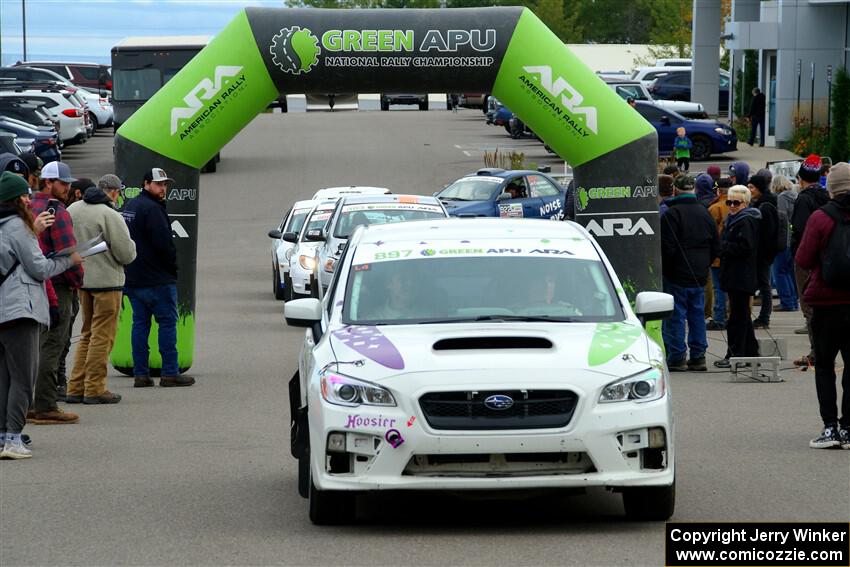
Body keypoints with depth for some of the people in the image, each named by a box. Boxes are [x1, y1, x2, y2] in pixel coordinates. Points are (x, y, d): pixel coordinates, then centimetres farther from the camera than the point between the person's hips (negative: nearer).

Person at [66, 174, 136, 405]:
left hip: (81, 280, 7)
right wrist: (130, 244, 5)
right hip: (106, 280, -7)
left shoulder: (72, 210, 5)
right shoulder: (110, 216, -17)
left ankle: (76, 387, 15)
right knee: (102, 336, 0)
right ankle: (94, 389, 1)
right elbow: (126, 254, -16)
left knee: (87, 334, 17)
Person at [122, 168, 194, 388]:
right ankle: (170, 373, -5)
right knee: (168, 322, -4)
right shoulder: (151, 209, -15)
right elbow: (164, 243, -20)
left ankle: (140, 373, 7)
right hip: (157, 279, -9)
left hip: (132, 277, 9)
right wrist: (173, 267, -5)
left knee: (140, 323, 9)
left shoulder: (130, 206, 16)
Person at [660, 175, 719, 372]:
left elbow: (667, 247, -15)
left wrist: (664, 271, -3)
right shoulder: (704, 213, 9)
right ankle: (698, 356, 12)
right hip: (699, 275, 6)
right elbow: (716, 247, 14)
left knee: (676, 316, -2)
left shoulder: (672, 213, -12)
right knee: (697, 313, 11)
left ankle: (677, 357, -2)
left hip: (677, 274, -6)